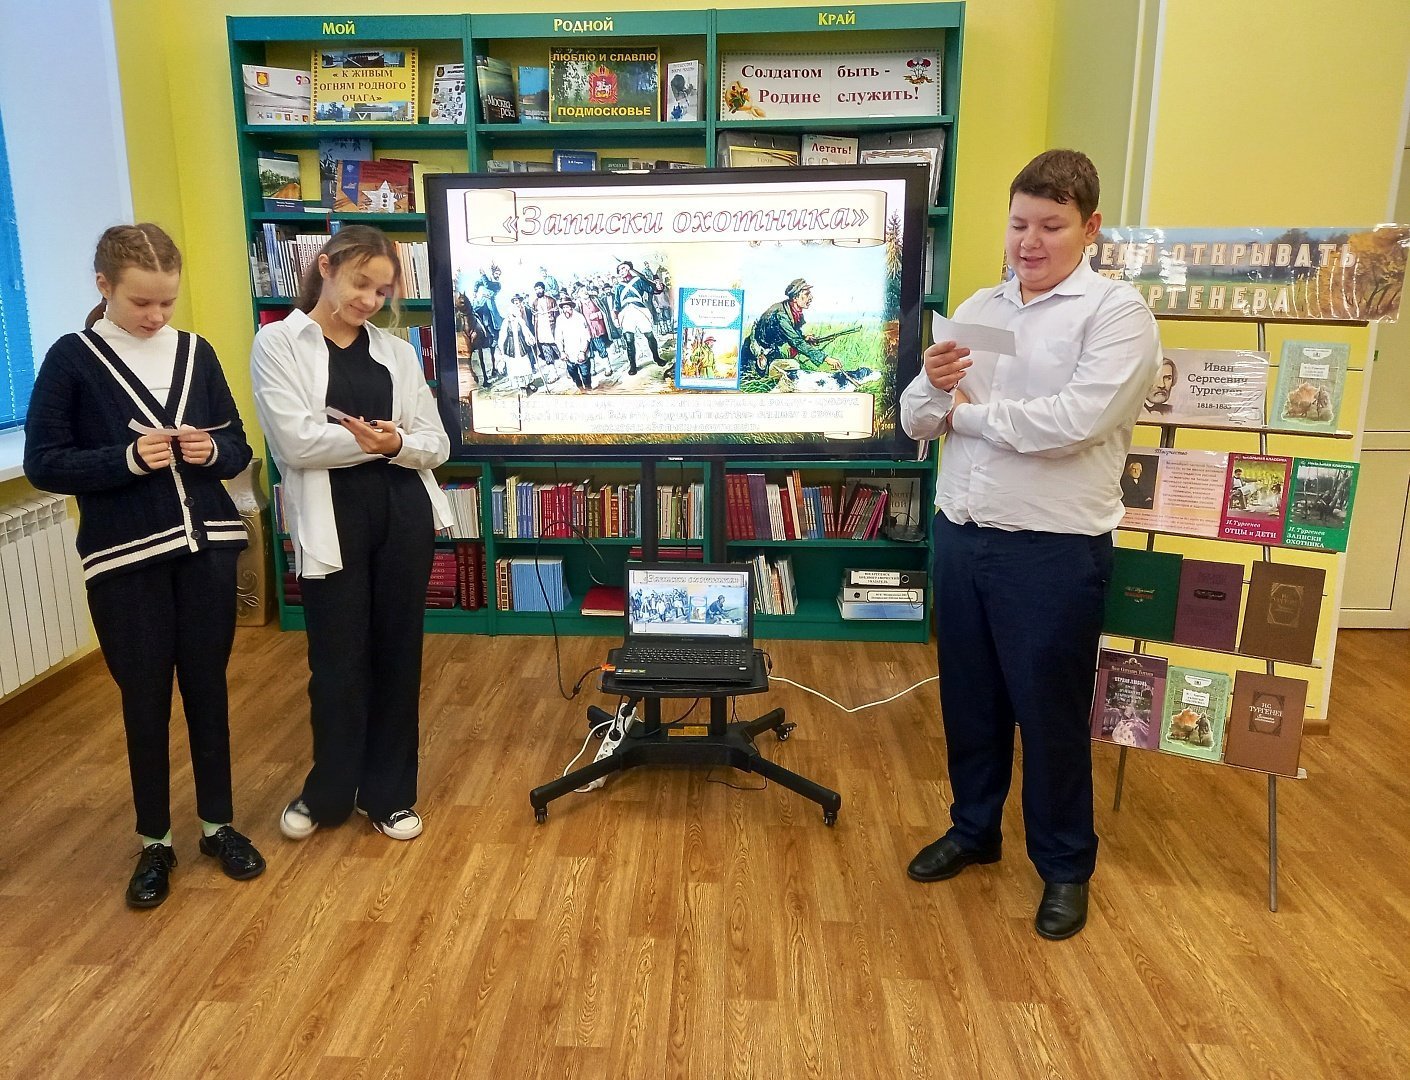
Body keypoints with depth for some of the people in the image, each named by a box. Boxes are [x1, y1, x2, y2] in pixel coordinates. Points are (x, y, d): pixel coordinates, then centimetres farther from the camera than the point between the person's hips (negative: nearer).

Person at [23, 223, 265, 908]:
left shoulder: (196, 352, 6)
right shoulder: (72, 359, -4)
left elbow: (239, 449, 10)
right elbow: (43, 464, -5)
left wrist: (211, 451, -12)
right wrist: (128, 459, -19)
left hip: (206, 549, 3)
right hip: (125, 560, -2)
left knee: (207, 689, 11)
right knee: (145, 699, 8)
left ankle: (218, 824, 28)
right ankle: (154, 840, 25)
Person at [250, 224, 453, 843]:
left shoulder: (397, 352, 12)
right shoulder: (278, 343, 0)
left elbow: (436, 443, 5)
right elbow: (296, 441, -13)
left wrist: (397, 442, -15)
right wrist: (371, 441, -9)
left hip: (404, 512, 4)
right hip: (332, 519, -3)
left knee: (398, 654, 10)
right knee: (338, 661, 5)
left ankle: (389, 792, 26)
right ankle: (328, 792, 29)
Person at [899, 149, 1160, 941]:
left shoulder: (1118, 312, -8)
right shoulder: (978, 309, 10)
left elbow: (1075, 422, -23)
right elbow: (917, 422, 9)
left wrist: (968, 411, -9)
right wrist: (934, 384, -14)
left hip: (1055, 548, -5)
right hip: (961, 533, 6)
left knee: (1050, 711, 8)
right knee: (969, 697, 17)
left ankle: (1066, 866, 29)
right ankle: (974, 829, 39)